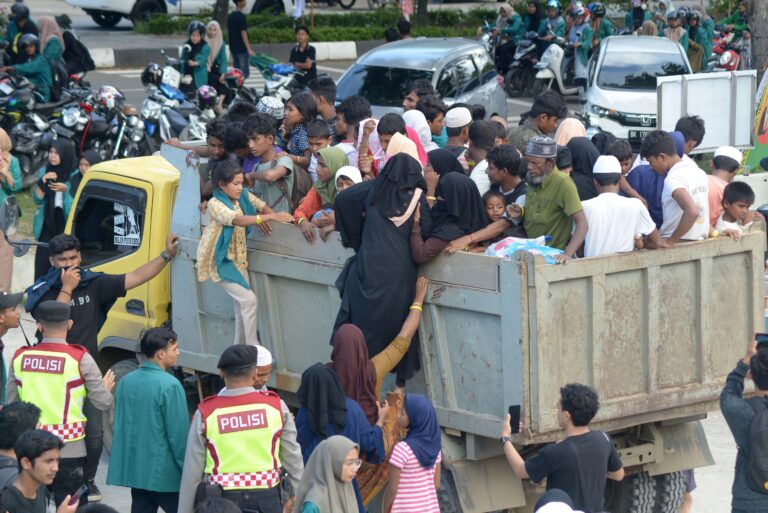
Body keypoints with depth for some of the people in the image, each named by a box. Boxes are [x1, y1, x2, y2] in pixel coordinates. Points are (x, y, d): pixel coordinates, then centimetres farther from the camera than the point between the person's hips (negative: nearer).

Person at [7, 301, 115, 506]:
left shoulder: (20, 358, 0)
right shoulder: (80, 359, -10)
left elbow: (11, 404, 7)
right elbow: (104, 403, -7)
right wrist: (107, 387, 14)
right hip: (69, 451, -3)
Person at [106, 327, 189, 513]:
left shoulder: (126, 382, 6)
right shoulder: (170, 385, -17)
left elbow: (116, 422, 15)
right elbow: (179, 434, -16)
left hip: (133, 469, 7)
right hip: (165, 473, -7)